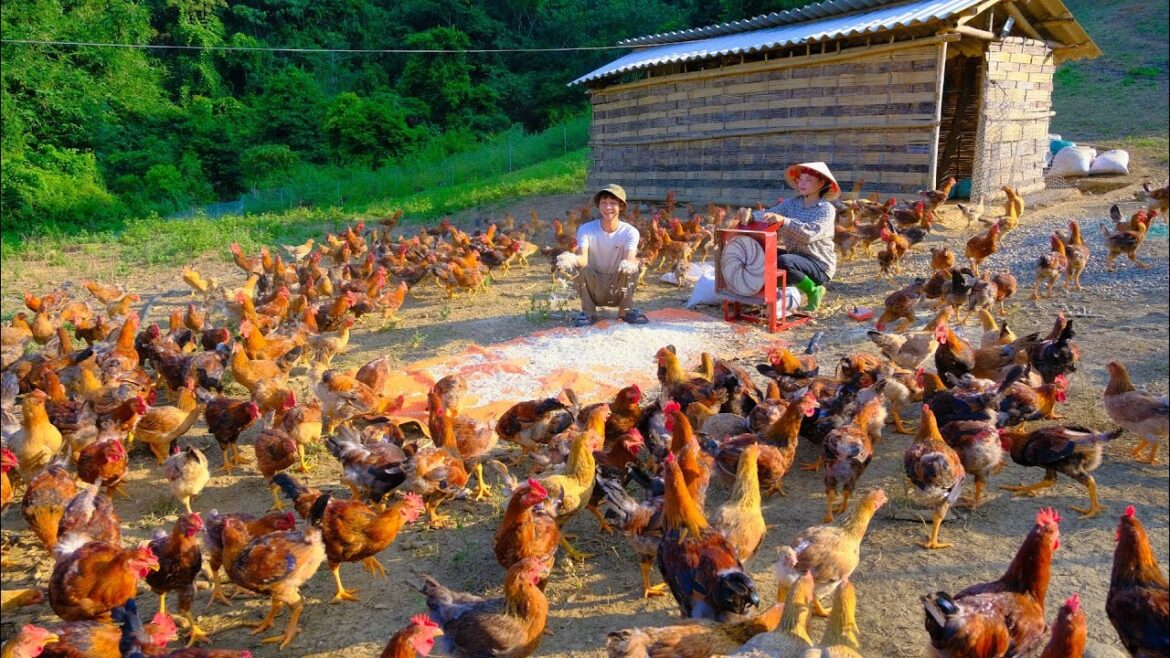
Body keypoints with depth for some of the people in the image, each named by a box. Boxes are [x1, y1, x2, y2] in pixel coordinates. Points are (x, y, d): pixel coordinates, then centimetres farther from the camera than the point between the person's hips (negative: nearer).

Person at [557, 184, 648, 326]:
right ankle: (588, 312, -10)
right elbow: (583, 258, -31)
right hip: (593, 287, 0)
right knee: (580, 266, -29)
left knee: (633, 265, -27)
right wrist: (572, 259, -57)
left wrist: (629, 263, -58)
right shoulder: (586, 229, -14)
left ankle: (626, 310, -7)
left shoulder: (630, 232, -13)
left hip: (618, 288, 0)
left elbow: (631, 258, -31)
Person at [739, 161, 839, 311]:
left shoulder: (826, 209, -12)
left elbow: (810, 233, -30)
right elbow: (767, 215, -10)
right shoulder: (792, 204, 4)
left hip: (819, 265, -6)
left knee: (784, 261, -33)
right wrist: (750, 215, -32)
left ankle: (814, 291, -8)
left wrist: (784, 221, -43)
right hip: (795, 257, 6)